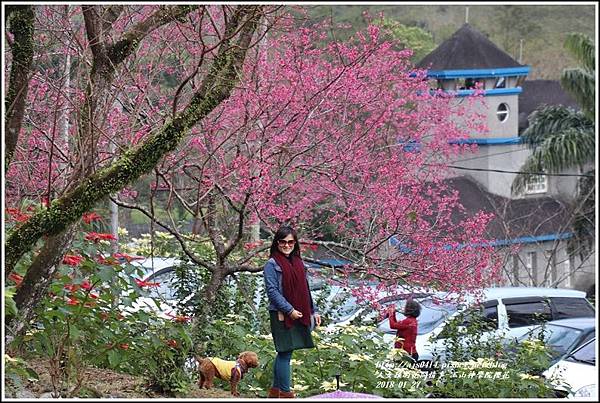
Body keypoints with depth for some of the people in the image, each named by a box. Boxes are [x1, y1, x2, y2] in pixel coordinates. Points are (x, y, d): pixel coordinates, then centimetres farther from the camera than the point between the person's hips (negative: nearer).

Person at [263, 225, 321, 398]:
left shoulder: (298, 263, 14)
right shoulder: (272, 264, -7)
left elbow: (305, 289, 19)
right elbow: (272, 291, -14)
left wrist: (313, 311, 15)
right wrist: (289, 310, -18)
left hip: (298, 315, 7)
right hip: (281, 315, -7)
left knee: (283, 353, 13)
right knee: (285, 353, -7)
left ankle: (275, 390, 21)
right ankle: (285, 392, -3)